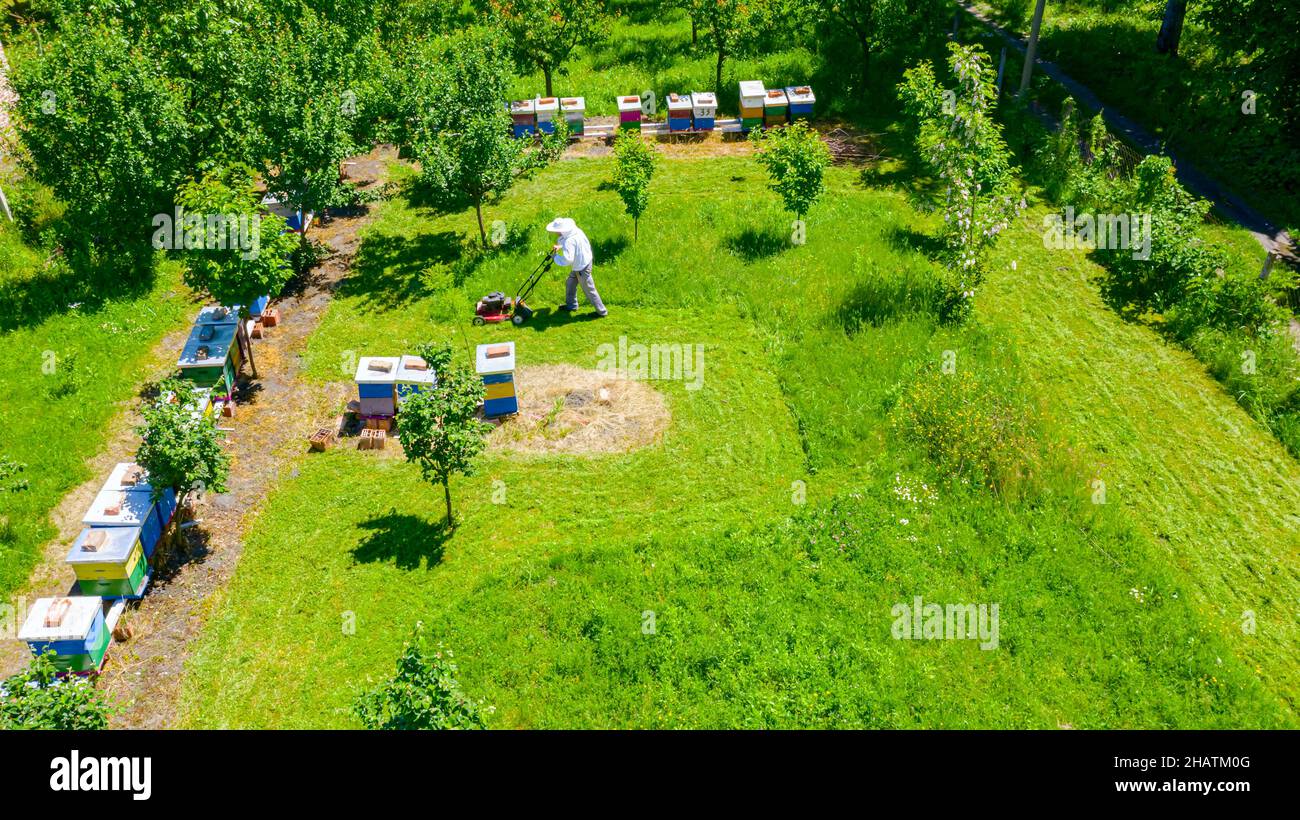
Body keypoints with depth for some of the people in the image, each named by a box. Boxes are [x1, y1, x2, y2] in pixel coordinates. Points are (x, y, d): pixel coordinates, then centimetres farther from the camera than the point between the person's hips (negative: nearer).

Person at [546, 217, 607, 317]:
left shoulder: (569, 241, -34)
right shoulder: (575, 230, -7)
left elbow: (567, 260, -39)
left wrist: (555, 257, -21)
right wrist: (560, 247, 5)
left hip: (582, 268, -9)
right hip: (585, 260, 9)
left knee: (589, 290, 7)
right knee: (570, 284, 25)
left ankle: (602, 312, 21)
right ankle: (571, 305, 44)